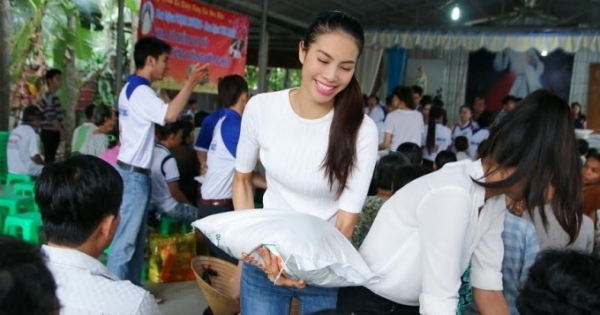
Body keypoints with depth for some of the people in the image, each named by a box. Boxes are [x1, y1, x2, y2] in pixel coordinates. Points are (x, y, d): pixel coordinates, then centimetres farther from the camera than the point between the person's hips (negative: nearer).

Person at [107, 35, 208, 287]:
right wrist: (190, 82, -29)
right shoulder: (140, 91, -17)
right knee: (126, 239, -5)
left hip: (133, 171, 11)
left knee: (137, 237, 16)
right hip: (134, 174, -11)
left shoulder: (131, 88, 15)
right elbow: (170, 115, -34)